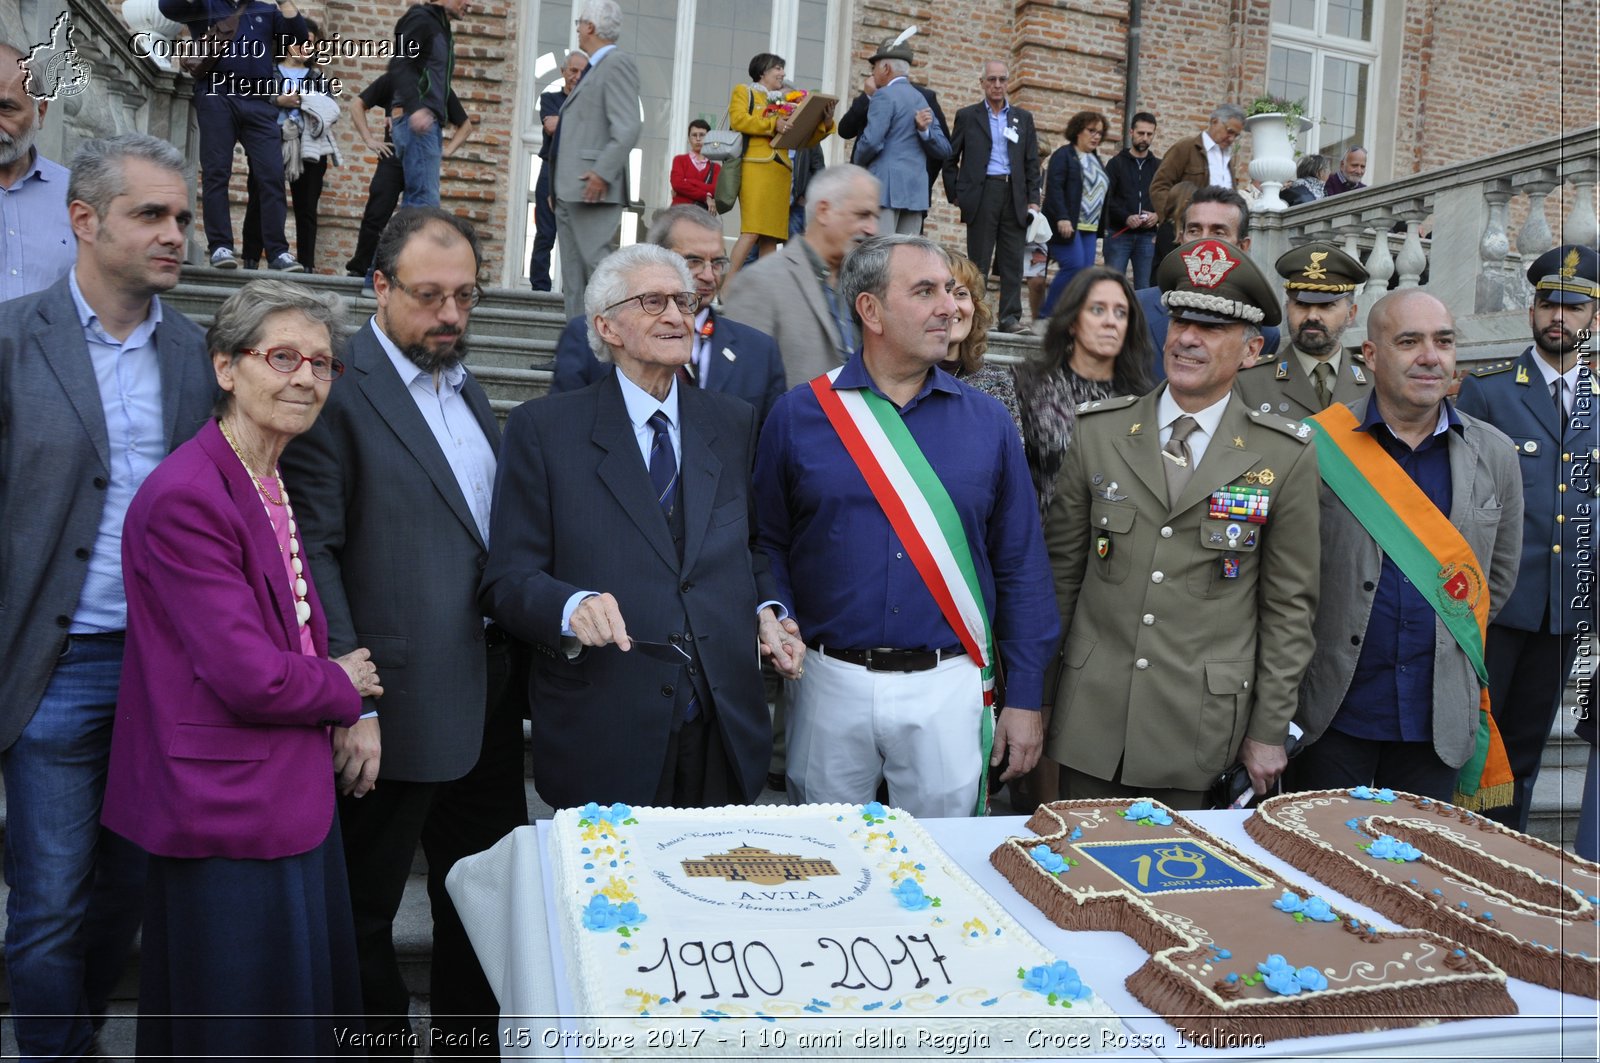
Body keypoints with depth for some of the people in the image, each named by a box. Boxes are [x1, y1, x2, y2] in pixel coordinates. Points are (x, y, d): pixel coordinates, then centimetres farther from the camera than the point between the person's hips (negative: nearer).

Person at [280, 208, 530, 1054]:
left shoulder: (465, 388, 13)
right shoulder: (338, 388, -11)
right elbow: (311, 552, -15)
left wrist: (520, 667, 9)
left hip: (489, 698, 7)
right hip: (397, 704, -7)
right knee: (366, 907, 11)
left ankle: (474, 1036, 35)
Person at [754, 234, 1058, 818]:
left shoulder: (988, 422, 2)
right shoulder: (798, 414, -1)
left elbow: (1020, 568, 4)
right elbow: (769, 546, 3)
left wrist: (1024, 698, 3)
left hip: (948, 686, 1)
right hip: (831, 682, 0)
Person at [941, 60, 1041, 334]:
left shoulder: (1023, 118, 15)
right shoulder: (967, 116, 9)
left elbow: (1032, 163, 12)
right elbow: (950, 159, 8)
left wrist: (1033, 199, 3)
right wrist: (955, 194, 0)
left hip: (1014, 195, 2)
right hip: (982, 193, -2)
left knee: (1013, 260, -1)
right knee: (978, 260, 0)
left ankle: (1010, 317, 1)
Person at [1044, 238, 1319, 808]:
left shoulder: (1286, 457, -3)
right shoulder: (1097, 431, 1)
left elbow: (1289, 604, 1)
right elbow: (1061, 567, 5)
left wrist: (1270, 730, 1)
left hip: (1199, 730, -1)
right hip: (1091, 717, 1)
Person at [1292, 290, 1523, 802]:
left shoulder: (1494, 454, 4)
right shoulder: (1319, 447, -7)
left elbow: (1500, 575, 15)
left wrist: (1453, 639, 12)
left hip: (1439, 720, 3)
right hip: (1334, 714, -3)